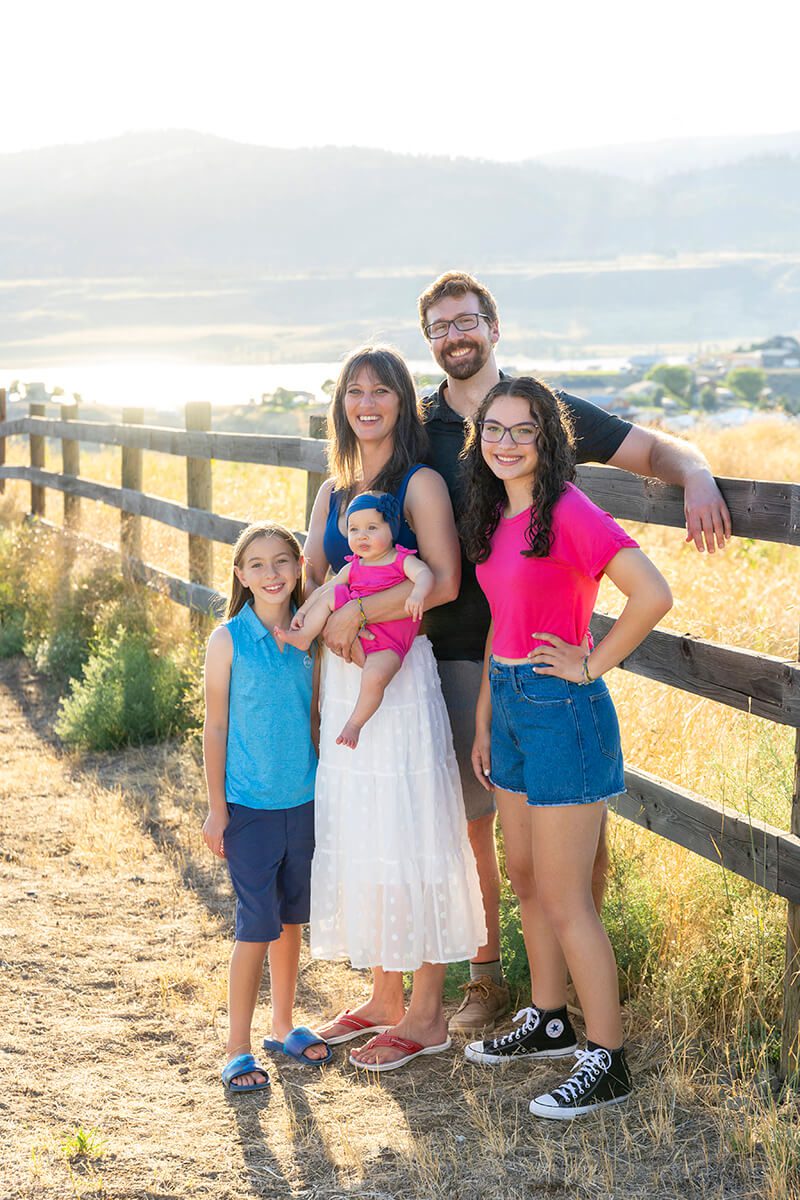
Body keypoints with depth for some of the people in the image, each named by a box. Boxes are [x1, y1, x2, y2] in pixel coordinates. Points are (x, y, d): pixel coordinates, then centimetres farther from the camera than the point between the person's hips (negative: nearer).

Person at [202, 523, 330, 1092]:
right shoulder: (228, 640, -9)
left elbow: (317, 715, 10)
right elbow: (216, 727, -5)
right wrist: (217, 806, -6)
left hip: (305, 800, 4)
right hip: (249, 805, -4)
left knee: (292, 917, 15)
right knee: (258, 923, -4)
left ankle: (284, 1027, 30)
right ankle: (238, 1050, 6)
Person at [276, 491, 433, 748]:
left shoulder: (403, 561, -2)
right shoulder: (353, 568, 14)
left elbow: (424, 573, -21)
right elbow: (325, 588, 22)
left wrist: (418, 594, -42)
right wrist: (303, 611, 13)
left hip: (387, 644, -5)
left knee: (375, 676, -32)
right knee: (331, 596, -4)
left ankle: (354, 723, -15)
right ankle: (304, 637, 1)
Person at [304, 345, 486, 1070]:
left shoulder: (421, 484, -7)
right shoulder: (333, 491, 15)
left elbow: (444, 582, -18)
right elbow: (308, 578, 10)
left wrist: (357, 613, -18)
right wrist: (328, 625, -11)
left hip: (402, 671, -7)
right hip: (343, 673, 7)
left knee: (406, 833, -4)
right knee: (355, 833, 11)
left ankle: (427, 1015, 7)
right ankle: (384, 996, 24)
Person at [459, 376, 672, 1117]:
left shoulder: (569, 512, -18)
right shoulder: (496, 516, 9)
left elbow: (654, 595, -27)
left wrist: (591, 666, -17)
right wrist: (484, 719, 19)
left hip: (562, 710, -9)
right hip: (510, 704, 9)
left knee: (564, 900, -3)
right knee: (525, 878, 19)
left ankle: (607, 1064, 9)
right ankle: (548, 1022, 36)